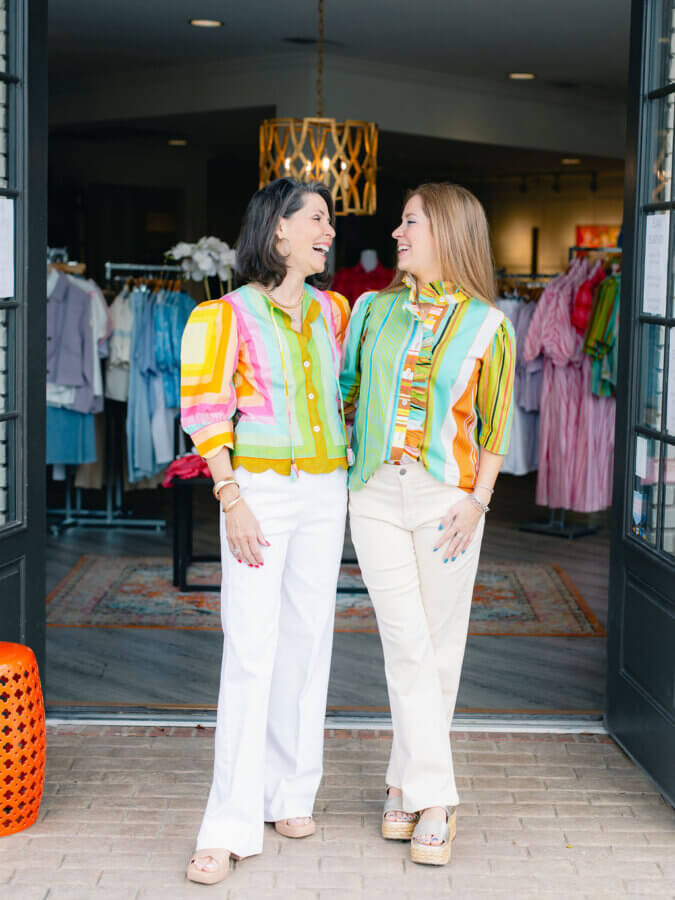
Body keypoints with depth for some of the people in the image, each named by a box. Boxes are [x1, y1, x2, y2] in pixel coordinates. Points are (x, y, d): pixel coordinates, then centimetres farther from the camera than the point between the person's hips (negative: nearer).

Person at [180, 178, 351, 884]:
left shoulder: (332, 310, 11)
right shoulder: (229, 314, -5)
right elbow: (205, 413, -8)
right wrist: (232, 501, -15)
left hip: (324, 492, 5)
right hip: (258, 491, -5)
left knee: (307, 640, 7)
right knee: (251, 650, -9)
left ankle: (290, 793, 20)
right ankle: (230, 827, -5)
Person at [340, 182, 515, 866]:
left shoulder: (485, 325, 0)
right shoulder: (374, 310, 9)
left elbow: (494, 425, 2)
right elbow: (346, 393, 17)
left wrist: (477, 501, -8)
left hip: (445, 497, -1)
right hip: (375, 495, 2)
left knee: (439, 651, 4)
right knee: (407, 645, -3)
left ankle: (407, 784, 19)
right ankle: (435, 800, 0)